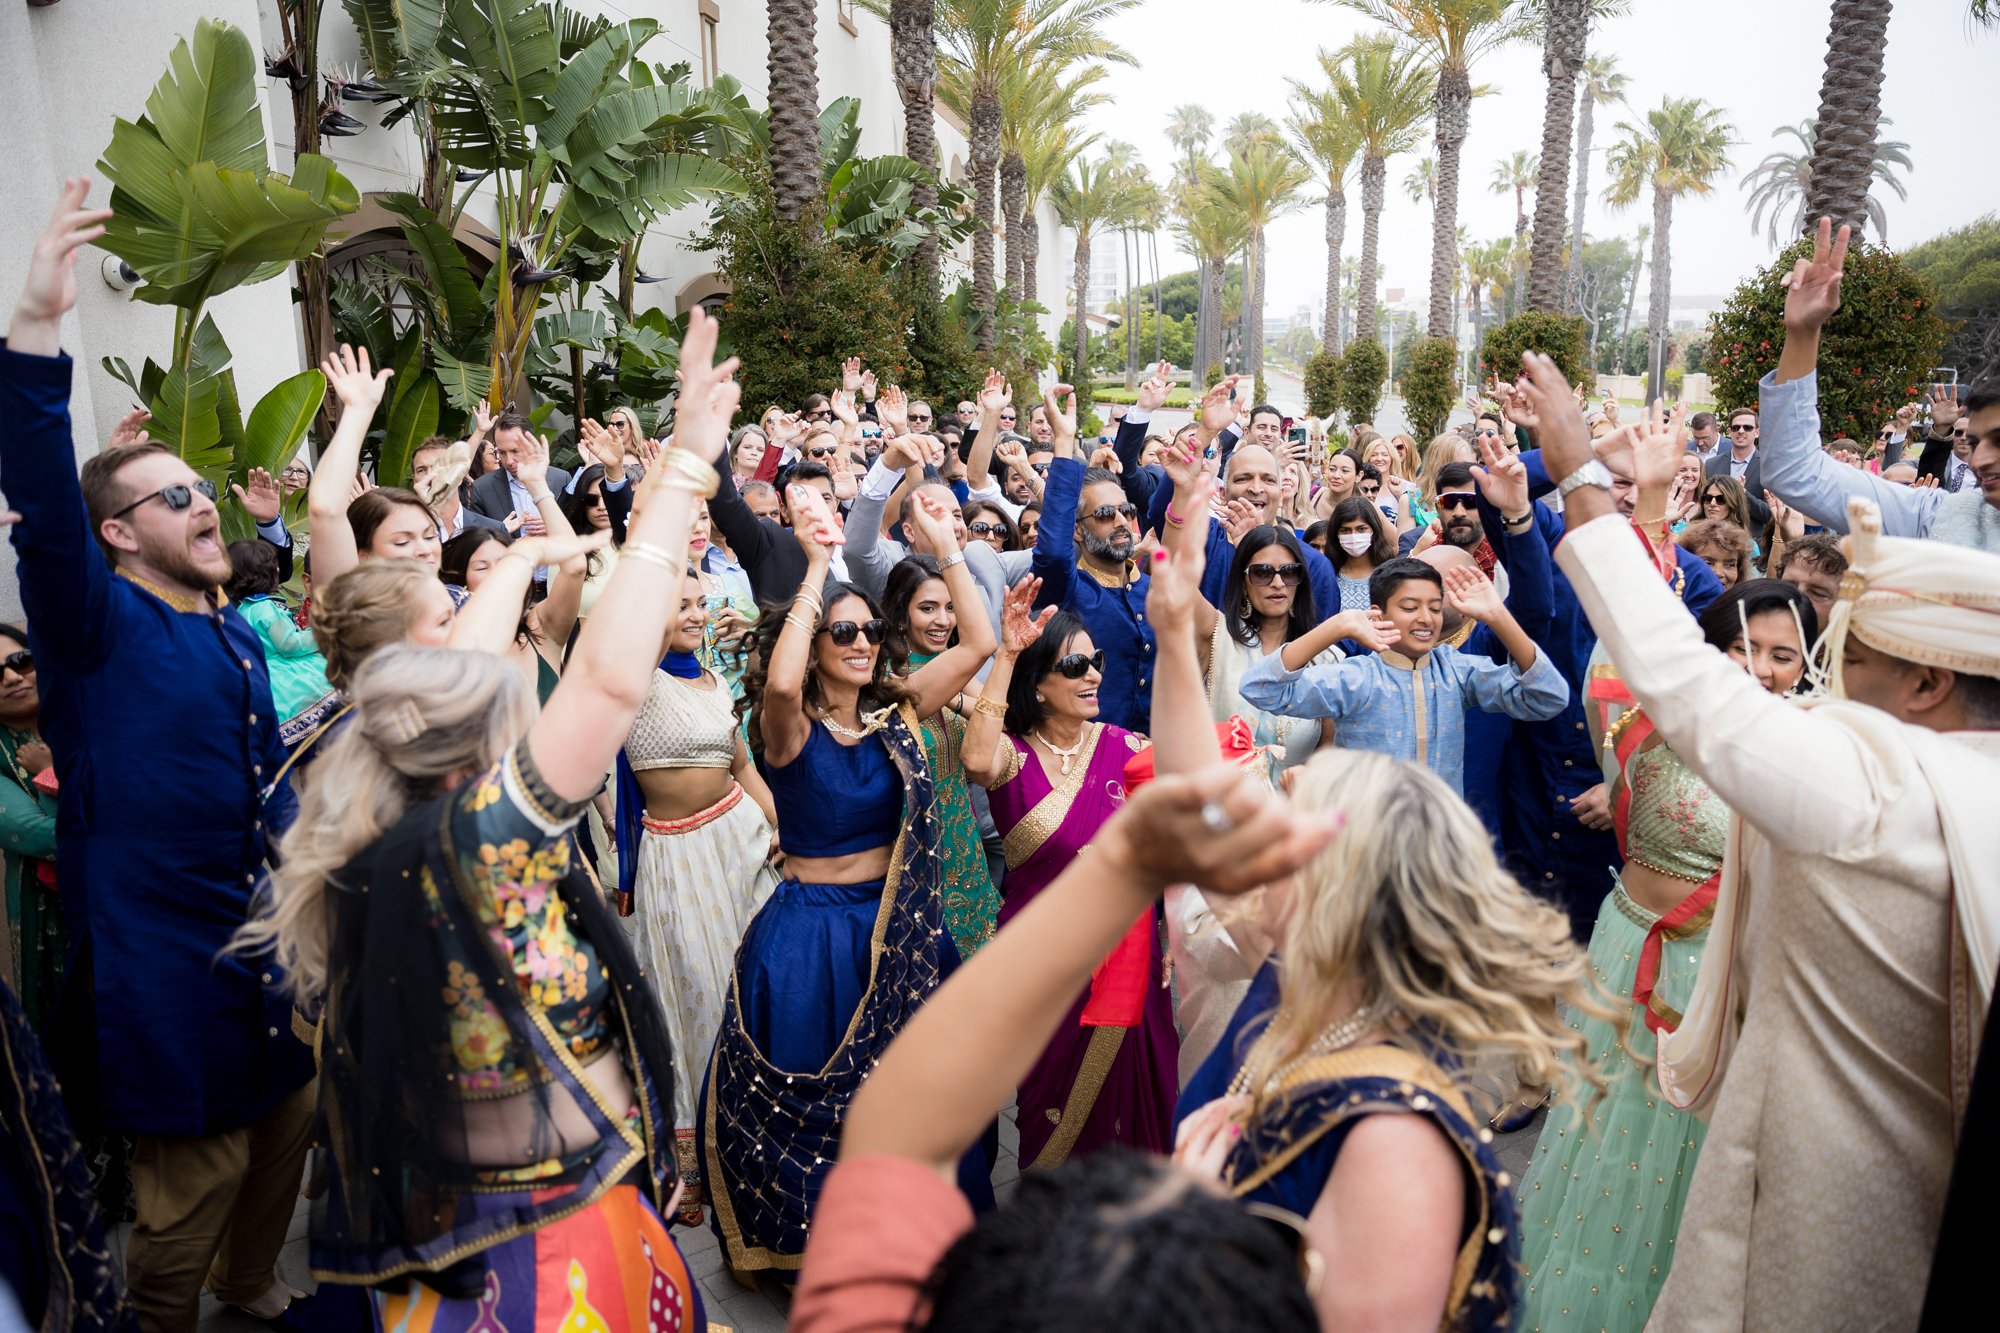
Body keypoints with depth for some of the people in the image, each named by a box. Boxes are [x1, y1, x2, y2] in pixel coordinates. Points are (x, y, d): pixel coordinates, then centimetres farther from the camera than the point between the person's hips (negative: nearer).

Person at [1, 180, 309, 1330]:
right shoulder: (99, 626, -10)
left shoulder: (239, 636, 11)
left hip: (275, 939, 7)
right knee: (195, 1173, 3)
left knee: (289, 1118, 21)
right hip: (167, 957, -7)